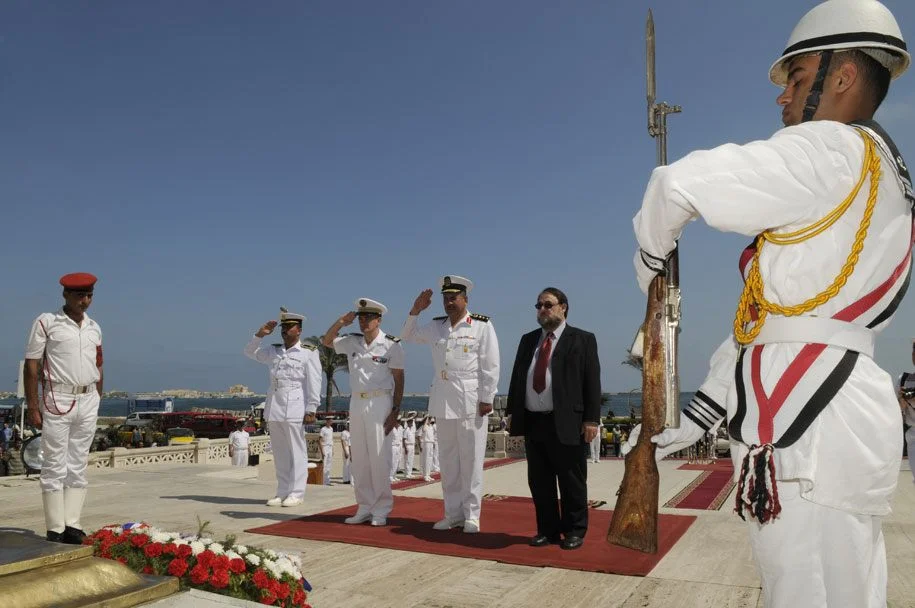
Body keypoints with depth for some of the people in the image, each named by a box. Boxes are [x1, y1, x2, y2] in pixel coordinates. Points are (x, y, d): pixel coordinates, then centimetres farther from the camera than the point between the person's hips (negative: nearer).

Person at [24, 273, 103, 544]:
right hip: (57, 400, -5)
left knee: (78, 466, 6)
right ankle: (55, 530, 4)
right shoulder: (46, 322, -1)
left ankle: (72, 525, 10)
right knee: (55, 467, -1)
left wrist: (96, 401, 11)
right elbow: (31, 366, -5)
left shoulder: (94, 328, 13)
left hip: (88, 401, 5)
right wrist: (32, 407, -10)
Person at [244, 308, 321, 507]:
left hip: (295, 409, -6)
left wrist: (310, 410, -12)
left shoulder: (308, 352, -1)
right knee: (279, 452, 9)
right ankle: (282, 492, 16)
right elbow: (250, 352, 25)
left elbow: (314, 383, -5)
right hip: (274, 408, 6)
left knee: (296, 451, -2)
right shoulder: (273, 351, 16)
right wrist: (260, 334, 8)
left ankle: (296, 493, 3)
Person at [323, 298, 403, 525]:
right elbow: (327, 341, 19)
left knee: (380, 457, -4)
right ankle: (364, 507, 18)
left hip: (380, 402, -5)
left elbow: (399, 379, -4)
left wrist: (396, 410, -9)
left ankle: (381, 510, 5)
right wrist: (341, 322, 3)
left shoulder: (391, 344, -5)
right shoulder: (352, 342, 9)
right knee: (359, 458, 8)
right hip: (356, 402, 5)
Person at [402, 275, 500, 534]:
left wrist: (486, 399, -10)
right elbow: (408, 336, 20)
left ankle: (471, 516, 10)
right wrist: (415, 311, 5)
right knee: (448, 460, 10)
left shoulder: (482, 325, -4)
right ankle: (453, 513, 20)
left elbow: (491, 365, -7)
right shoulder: (436, 326, 11)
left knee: (471, 460, 0)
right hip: (443, 401, 5)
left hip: (471, 401, -5)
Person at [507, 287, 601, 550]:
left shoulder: (582, 339, 1)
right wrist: (513, 413, 9)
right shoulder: (528, 340, 16)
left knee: (571, 483, 4)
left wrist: (591, 419, -11)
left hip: (567, 424, -5)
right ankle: (547, 530, 23)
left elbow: (592, 382, -5)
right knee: (539, 482, 11)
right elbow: (517, 378, 15)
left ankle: (575, 531, 18)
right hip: (533, 422, 5)